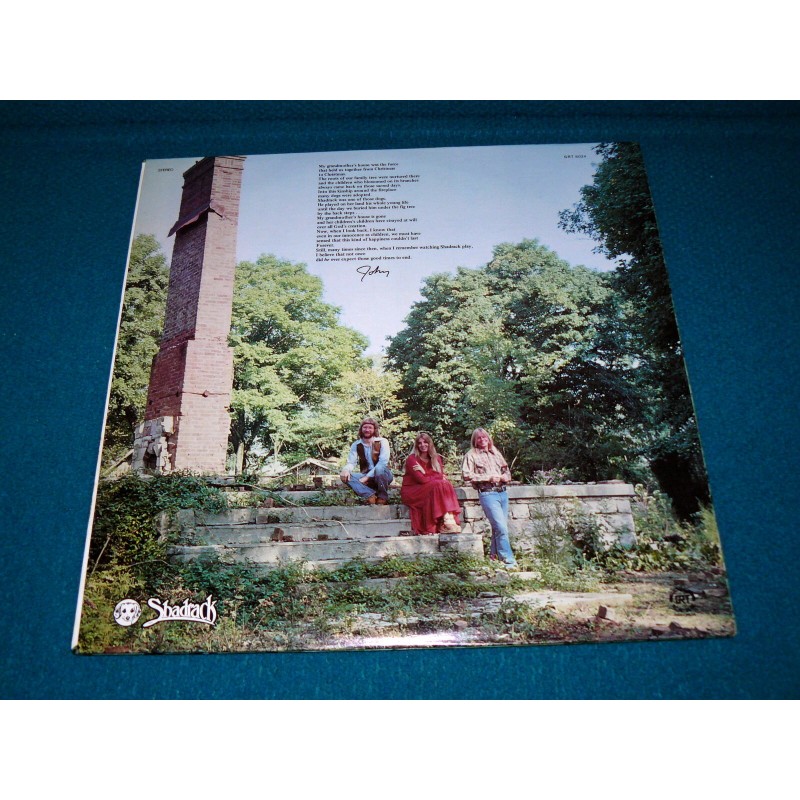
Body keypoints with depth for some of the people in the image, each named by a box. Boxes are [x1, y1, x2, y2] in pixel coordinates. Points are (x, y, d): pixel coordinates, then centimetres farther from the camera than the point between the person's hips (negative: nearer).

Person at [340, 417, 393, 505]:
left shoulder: (382, 442, -8)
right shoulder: (356, 445, 3)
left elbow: (383, 462, -19)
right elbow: (351, 462, -4)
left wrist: (367, 476, -26)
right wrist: (345, 469, -30)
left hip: (383, 476, -3)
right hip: (366, 478, 3)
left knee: (379, 468, -37)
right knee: (345, 476, -21)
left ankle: (383, 497, -15)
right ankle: (370, 495, -26)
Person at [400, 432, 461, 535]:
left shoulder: (436, 459, 8)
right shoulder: (412, 459, -9)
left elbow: (441, 476, -7)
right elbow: (421, 479, -19)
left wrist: (424, 472, -15)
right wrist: (435, 477, -7)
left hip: (431, 489, 6)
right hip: (411, 492, -5)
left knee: (446, 485, -22)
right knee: (437, 485, -29)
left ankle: (450, 519, -35)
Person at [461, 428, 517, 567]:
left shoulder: (496, 453, 19)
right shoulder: (471, 455, 1)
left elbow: (506, 470, 26)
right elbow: (466, 474, -9)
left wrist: (505, 476, 1)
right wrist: (488, 478, -12)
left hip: (502, 492, 6)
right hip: (487, 494, -6)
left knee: (498, 526, 8)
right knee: (502, 528, -13)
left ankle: (494, 554, 24)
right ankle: (509, 560, -8)